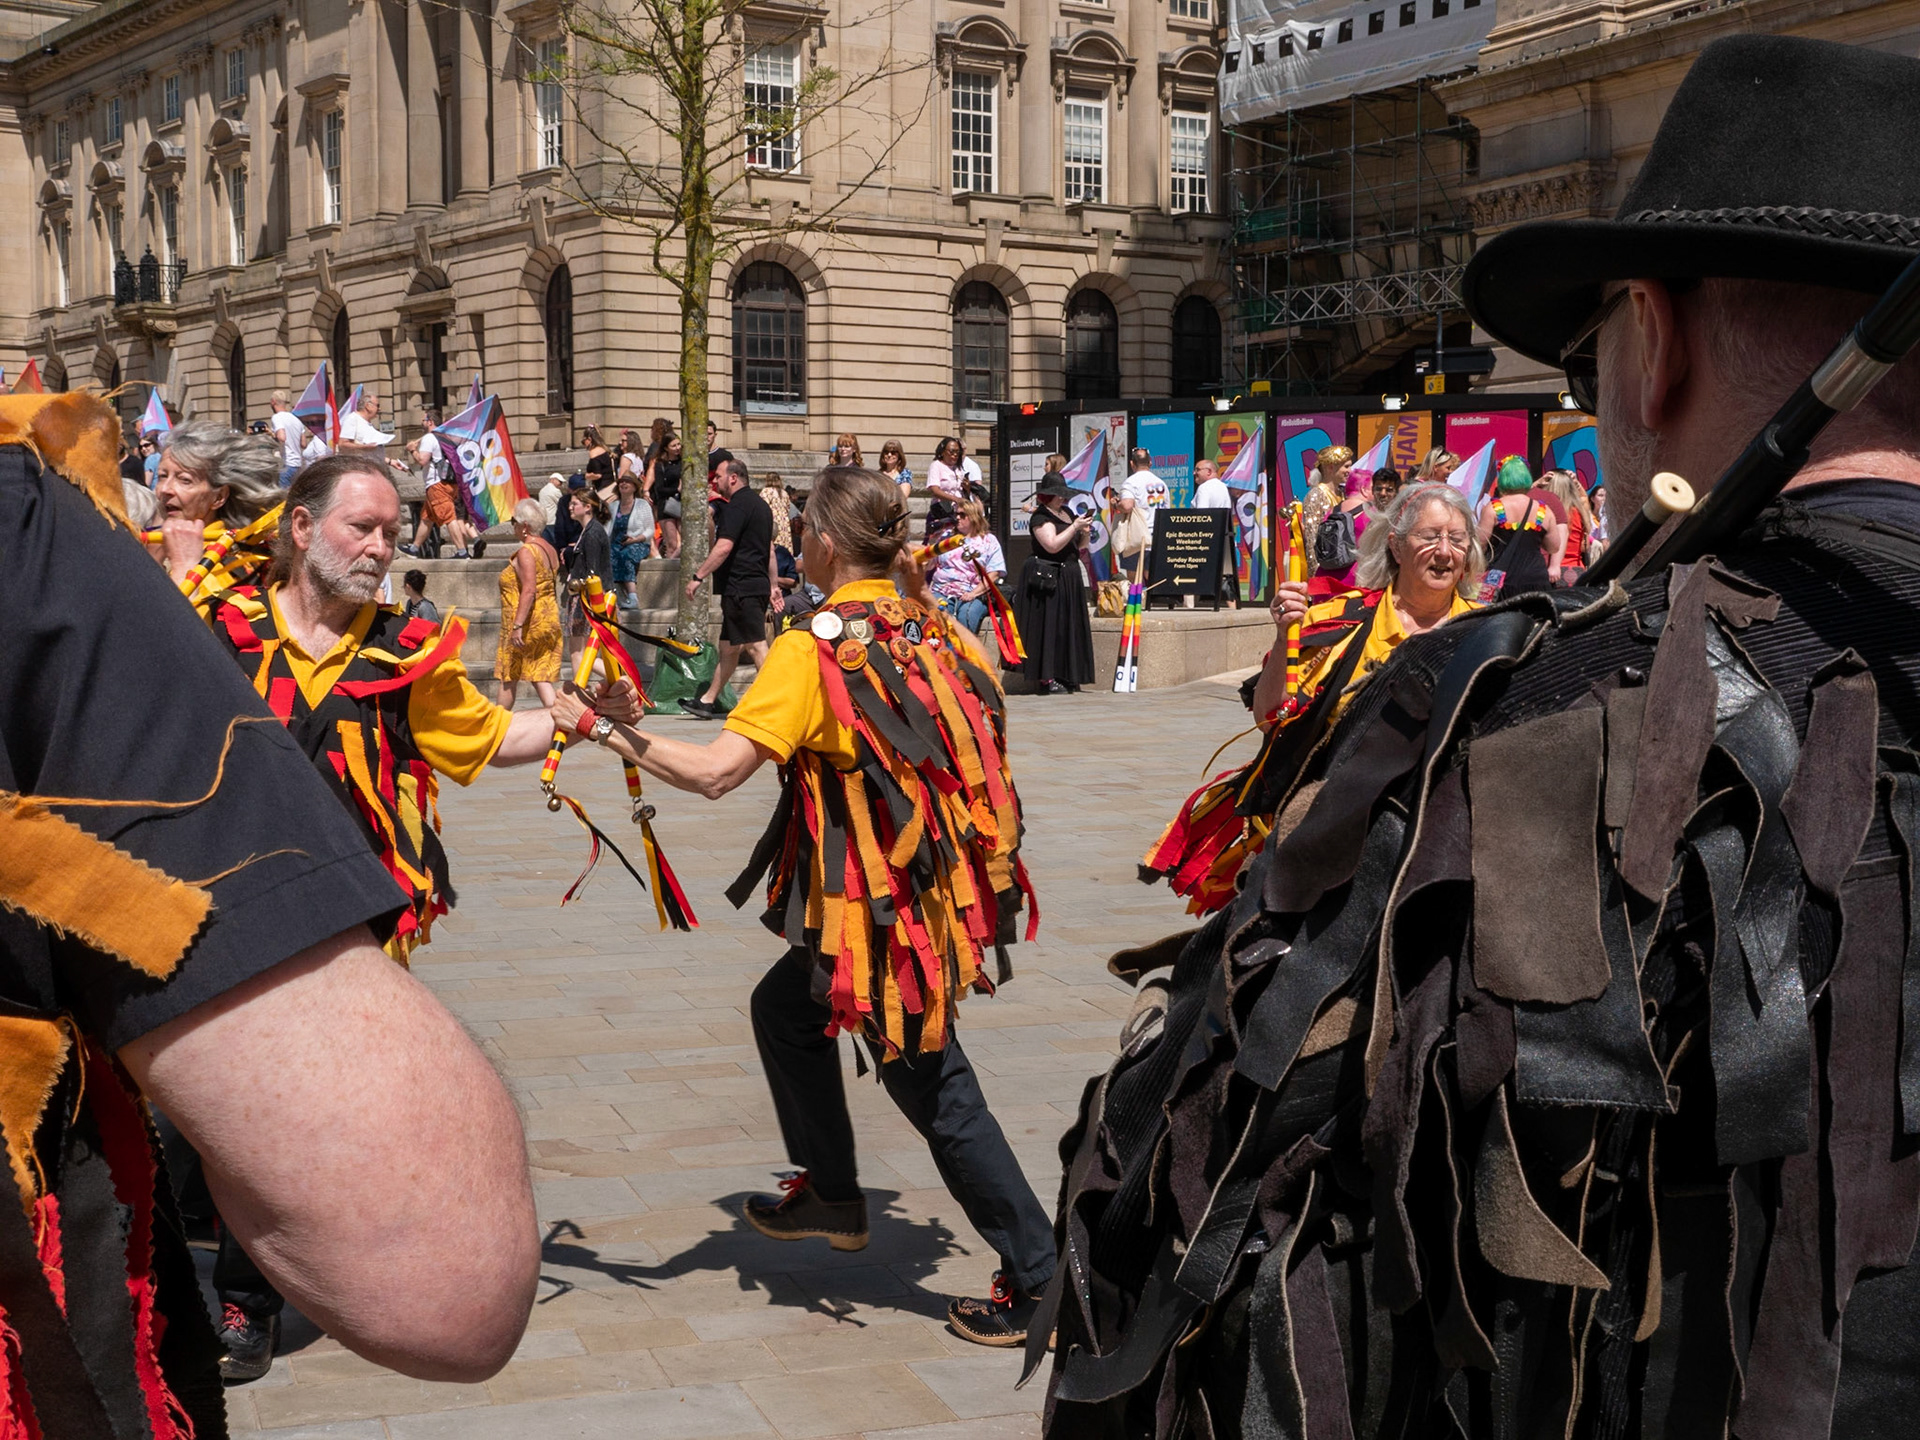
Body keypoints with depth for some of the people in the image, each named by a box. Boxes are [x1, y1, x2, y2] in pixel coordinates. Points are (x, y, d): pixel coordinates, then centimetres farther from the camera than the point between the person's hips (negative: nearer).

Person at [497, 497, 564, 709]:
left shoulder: (526, 552, -16)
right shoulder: (549, 549, 12)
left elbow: (529, 590, -25)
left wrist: (518, 626, -28)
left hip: (528, 622, -8)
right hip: (549, 620, 8)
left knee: (508, 676, 6)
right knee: (540, 677, 5)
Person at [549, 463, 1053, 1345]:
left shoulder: (812, 650, -18)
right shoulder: (933, 630, 4)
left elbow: (714, 771, -25)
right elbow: (982, 734, 12)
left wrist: (604, 729, -18)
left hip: (880, 909, -8)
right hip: (941, 882, 8)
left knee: (931, 1083, 2)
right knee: (785, 1007, 25)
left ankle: (1039, 1277, 8)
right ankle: (831, 1193, 35)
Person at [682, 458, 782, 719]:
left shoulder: (737, 506, -13)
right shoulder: (760, 504, 19)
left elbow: (724, 547, -22)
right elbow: (770, 550, 23)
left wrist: (698, 576, -20)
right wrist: (774, 585, 25)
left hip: (740, 587, -11)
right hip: (757, 586, 11)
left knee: (755, 647, -12)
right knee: (729, 646, 16)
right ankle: (708, 701, 23)